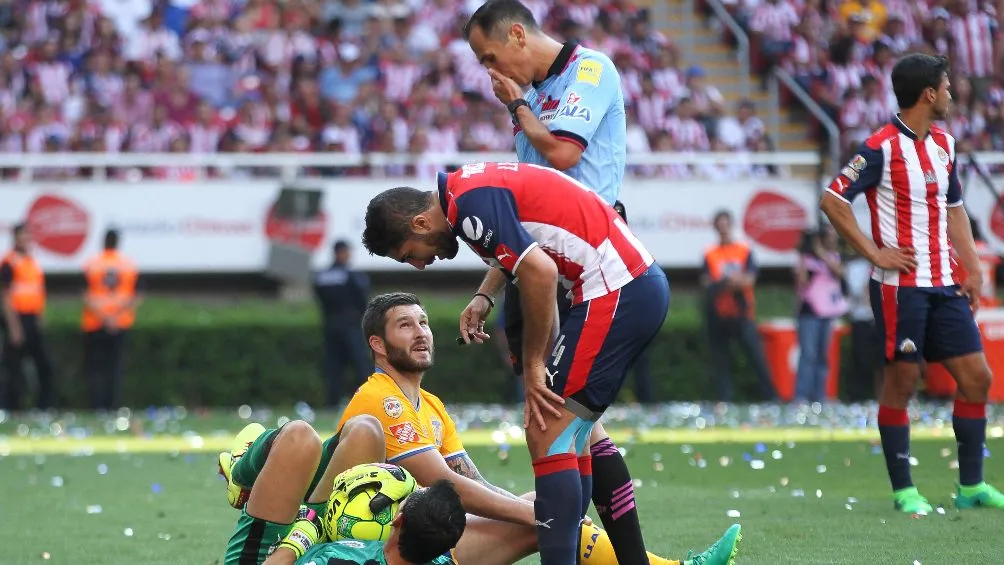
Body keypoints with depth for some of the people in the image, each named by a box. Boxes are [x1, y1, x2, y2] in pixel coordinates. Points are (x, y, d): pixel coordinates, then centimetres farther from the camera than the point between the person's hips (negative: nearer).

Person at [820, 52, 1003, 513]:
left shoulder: (944, 144, 13)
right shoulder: (882, 147, -11)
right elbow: (832, 200, -12)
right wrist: (874, 252, -13)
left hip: (944, 285, 7)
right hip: (900, 285, -7)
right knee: (902, 380, -3)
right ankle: (903, 490, 6)